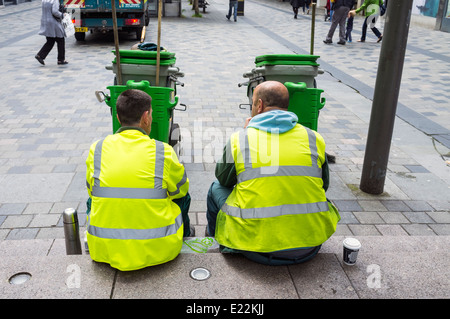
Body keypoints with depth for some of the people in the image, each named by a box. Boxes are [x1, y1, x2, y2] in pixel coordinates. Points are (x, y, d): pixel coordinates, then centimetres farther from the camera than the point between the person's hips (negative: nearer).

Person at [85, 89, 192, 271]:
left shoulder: (96, 150, -6)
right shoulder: (163, 152, -11)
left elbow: (91, 191, 9)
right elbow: (180, 189, 6)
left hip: (104, 250, 2)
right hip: (157, 250, -1)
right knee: (183, 196, 24)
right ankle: (185, 234, 50)